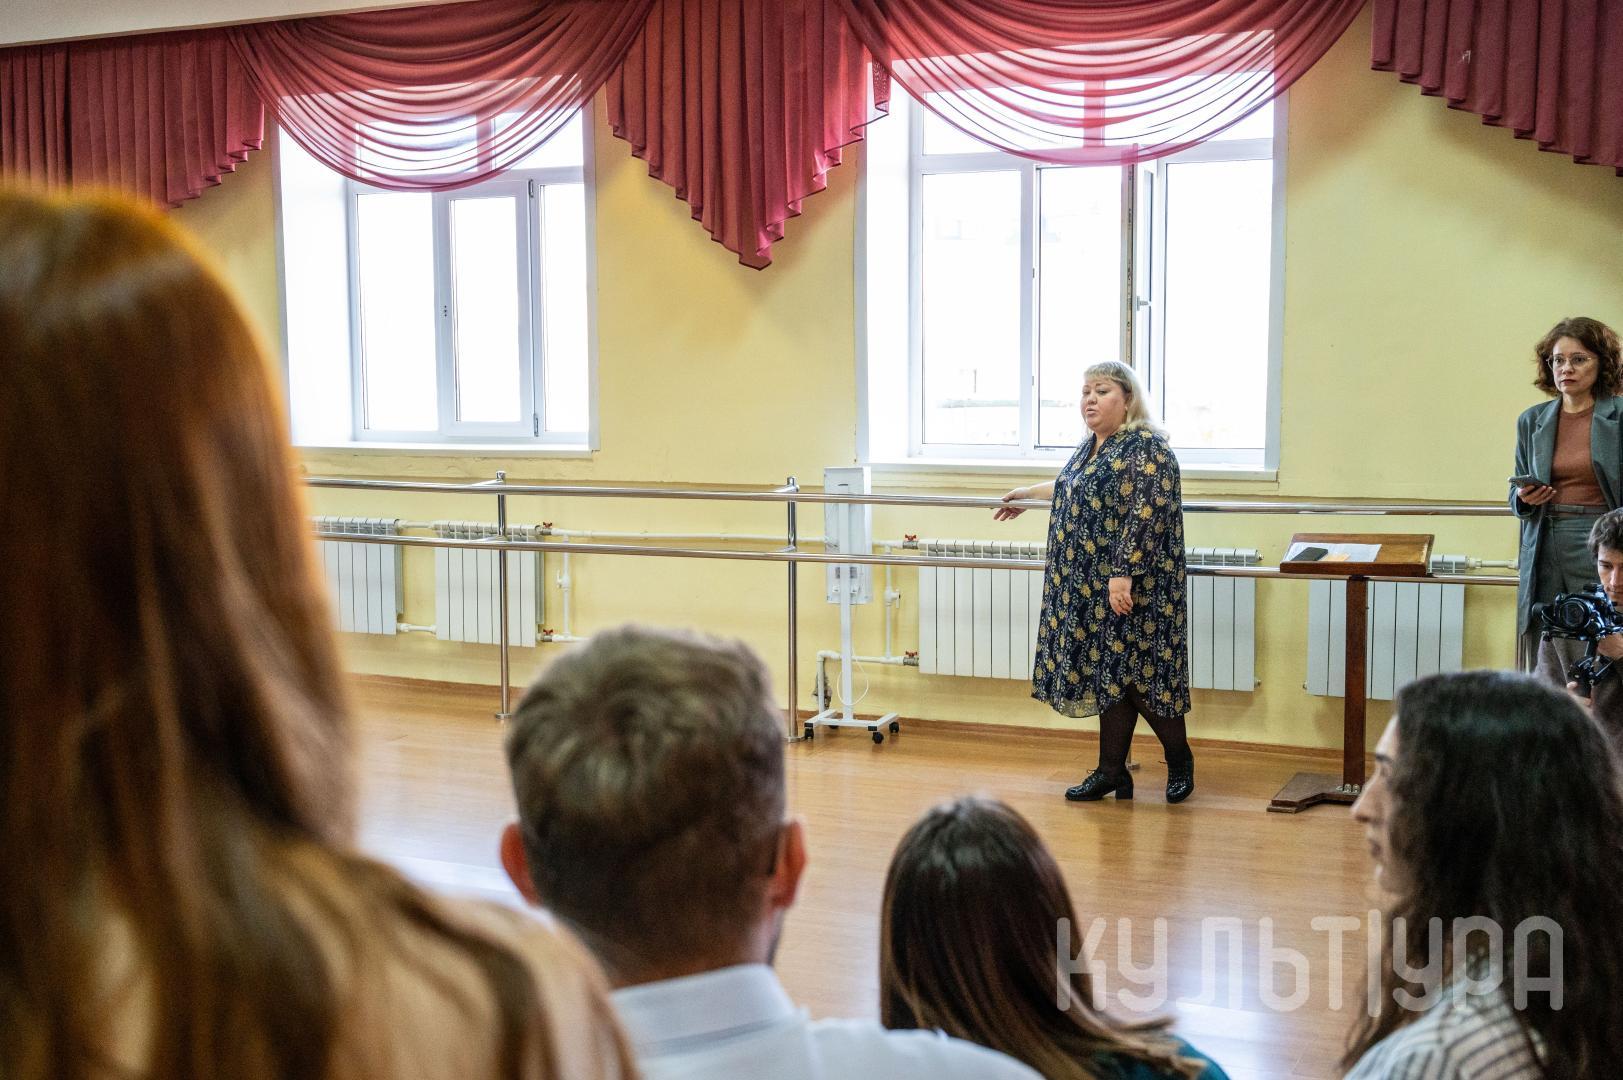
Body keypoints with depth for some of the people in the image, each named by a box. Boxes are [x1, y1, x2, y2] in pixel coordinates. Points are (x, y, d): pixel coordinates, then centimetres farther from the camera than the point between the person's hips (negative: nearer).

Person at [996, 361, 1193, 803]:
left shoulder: (1145, 449, -14)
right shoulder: (1091, 447, 14)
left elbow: (1145, 516, -21)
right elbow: (1073, 488, 34)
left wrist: (1123, 575, -25)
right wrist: (1027, 494, 46)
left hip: (1130, 589, -9)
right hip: (1093, 590, 9)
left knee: (1137, 672, -3)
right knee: (1107, 674, 9)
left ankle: (1180, 758, 17)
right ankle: (1112, 771, 14)